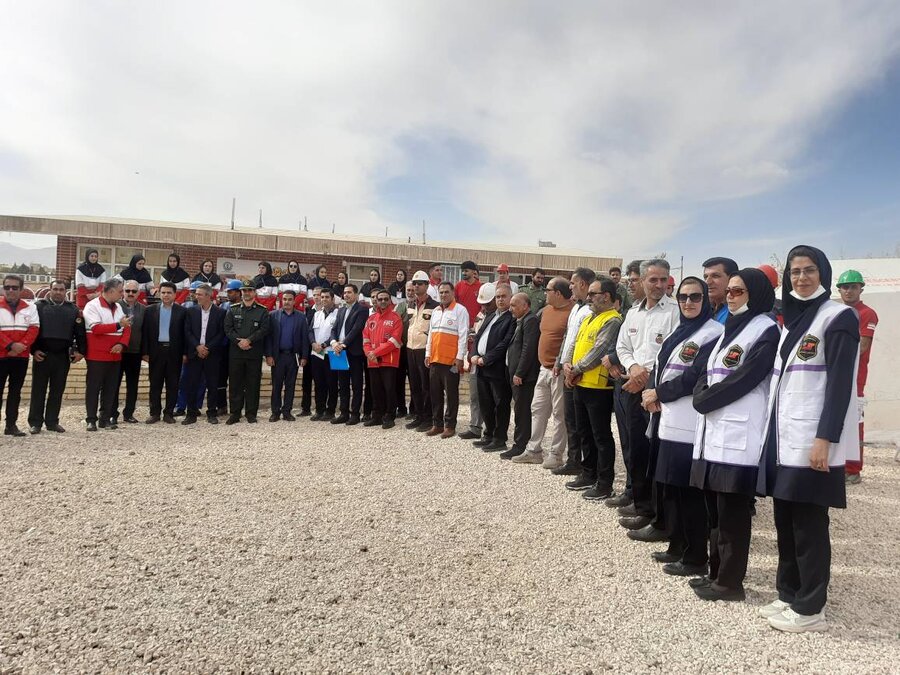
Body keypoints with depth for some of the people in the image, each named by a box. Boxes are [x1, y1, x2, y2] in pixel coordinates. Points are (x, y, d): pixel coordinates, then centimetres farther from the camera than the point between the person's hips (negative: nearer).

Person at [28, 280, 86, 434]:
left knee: (57, 391, 7)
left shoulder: (73, 309, 10)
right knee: (38, 390, 3)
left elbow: (80, 331, 7)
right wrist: (34, 350, -10)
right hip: (42, 355, -2)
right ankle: (35, 422, 9)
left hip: (63, 356, 2)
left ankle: (52, 421, 15)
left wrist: (80, 350, -2)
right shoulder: (39, 306, 4)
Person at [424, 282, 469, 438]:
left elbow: (463, 335, -10)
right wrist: (428, 354, 13)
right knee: (435, 393, 11)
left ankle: (449, 425, 8)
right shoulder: (436, 311, 15)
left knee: (451, 394, 1)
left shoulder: (460, 310, -6)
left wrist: (460, 357, -15)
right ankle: (437, 424, 20)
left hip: (451, 360, -7)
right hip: (434, 359, 7)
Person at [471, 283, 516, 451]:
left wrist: (486, 359, -15)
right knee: (485, 404, 15)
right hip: (482, 367, 8)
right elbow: (479, 336, 18)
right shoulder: (490, 315, 18)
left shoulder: (512, 318, -9)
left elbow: (505, 344, -17)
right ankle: (489, 435, 28)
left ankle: (500, 439, 10)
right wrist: (475, 355, 2)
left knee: (500, 405, 1)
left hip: (498, 368, -8)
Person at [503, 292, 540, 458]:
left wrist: (519, 374, -19)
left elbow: (528, 349, -20)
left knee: (522, 412, -4)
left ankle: (520, 448, 2)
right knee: (520, 412, 13)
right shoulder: (521, 321, 18)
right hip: (518, 374, 10)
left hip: (524, 376, -10)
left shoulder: (530, 321, -13)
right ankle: (519, 446, 20)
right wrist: (514, 373, 15)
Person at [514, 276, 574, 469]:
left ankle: (556, 454, 11)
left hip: (560, 371, -8)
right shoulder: (546, 310, 10)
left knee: (559, 414, 2)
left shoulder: (572, 312, -16)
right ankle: (533, 450, 21)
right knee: (537, 410, 12)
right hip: (544, 368, 9)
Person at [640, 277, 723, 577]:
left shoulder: (714, 333, -9)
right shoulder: (678, 331, 17)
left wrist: (659, 393, -7)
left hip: (691, 424, -8)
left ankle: (695, 558, 11)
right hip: (669, 420, 8)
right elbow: (660, 366, 16)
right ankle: (677, 547, 28)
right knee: (671, 488, 15)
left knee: (691, 491, -1)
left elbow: (695, 377, -17)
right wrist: (654, 396, -2)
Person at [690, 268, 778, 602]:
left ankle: (730, 581, 9)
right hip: (714, 430, 8)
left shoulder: (766, 330, -6)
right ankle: (717, 573, 23)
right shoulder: (730, 328, 20)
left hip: (739, 433, -8)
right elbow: (706, 373, 15)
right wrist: (700, 398, -4)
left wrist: (705, 400, -7)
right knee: (714, 508, 12)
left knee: (732, 511, -1)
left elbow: (744, 379, -15)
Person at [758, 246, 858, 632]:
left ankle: (810, 608, 10)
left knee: (808, 524, -1)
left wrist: (825, 439, -20)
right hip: (784, 436, 7)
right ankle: (788, 595, 24)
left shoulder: (839, 317, -5)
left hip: (813, 440, -7)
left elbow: (840, 383, -13)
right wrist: (773, 431, 14)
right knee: (785, 520, 12)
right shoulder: (793, 318, 17)